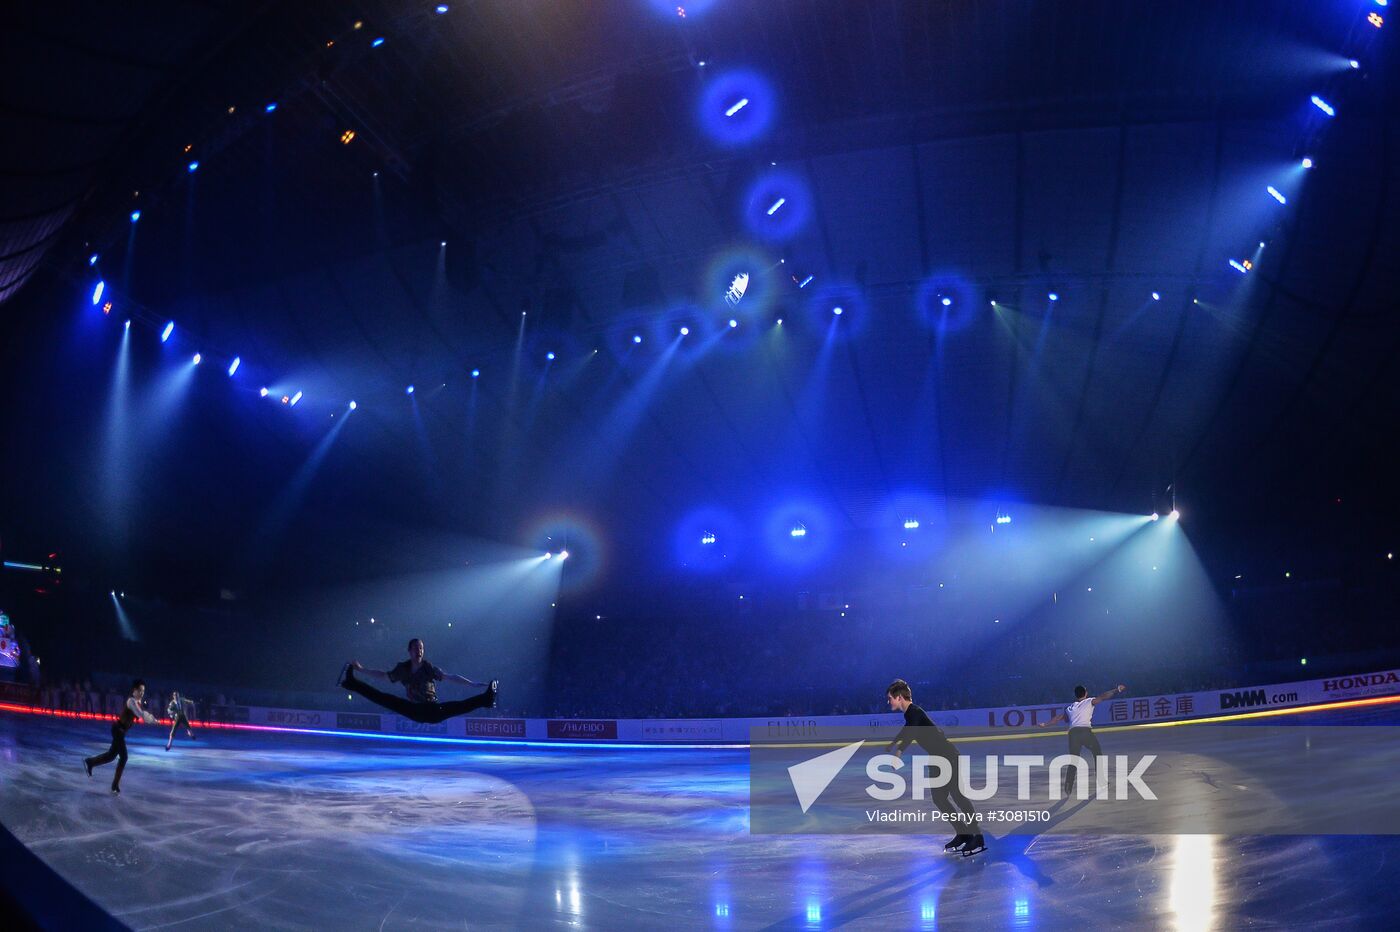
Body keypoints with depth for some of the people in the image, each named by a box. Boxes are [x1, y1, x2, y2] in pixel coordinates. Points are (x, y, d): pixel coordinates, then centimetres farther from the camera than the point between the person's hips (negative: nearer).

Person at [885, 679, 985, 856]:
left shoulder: (915, 712, -15)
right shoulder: (910, 713, 15)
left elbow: (911, 734, -32)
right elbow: (906, 731, 36)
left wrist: (898, 752, -42)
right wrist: (892, 745, 51)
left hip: (948, 756, -10)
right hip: (938, 759, 10)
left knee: (958, 795, -13)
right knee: (939, 798, 10)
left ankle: (978, 839, -13)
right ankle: (964, 834, 15)